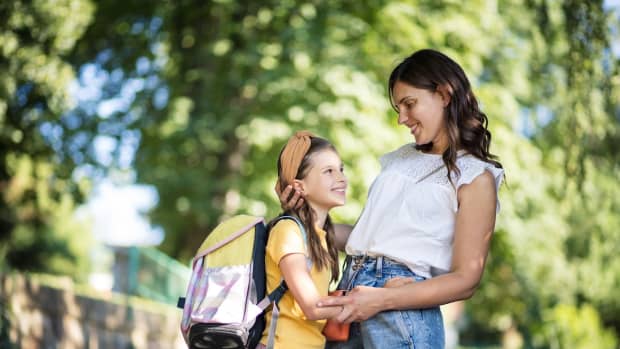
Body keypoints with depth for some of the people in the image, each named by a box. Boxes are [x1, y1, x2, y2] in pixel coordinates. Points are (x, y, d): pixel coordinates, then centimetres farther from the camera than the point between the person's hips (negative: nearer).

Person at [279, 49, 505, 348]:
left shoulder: (475, 176, -3)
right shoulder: (401, 159, 16)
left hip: (402, 312, -6)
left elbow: (465, 280, -9)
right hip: (350, 288, 6)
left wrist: (382, 300, -18)